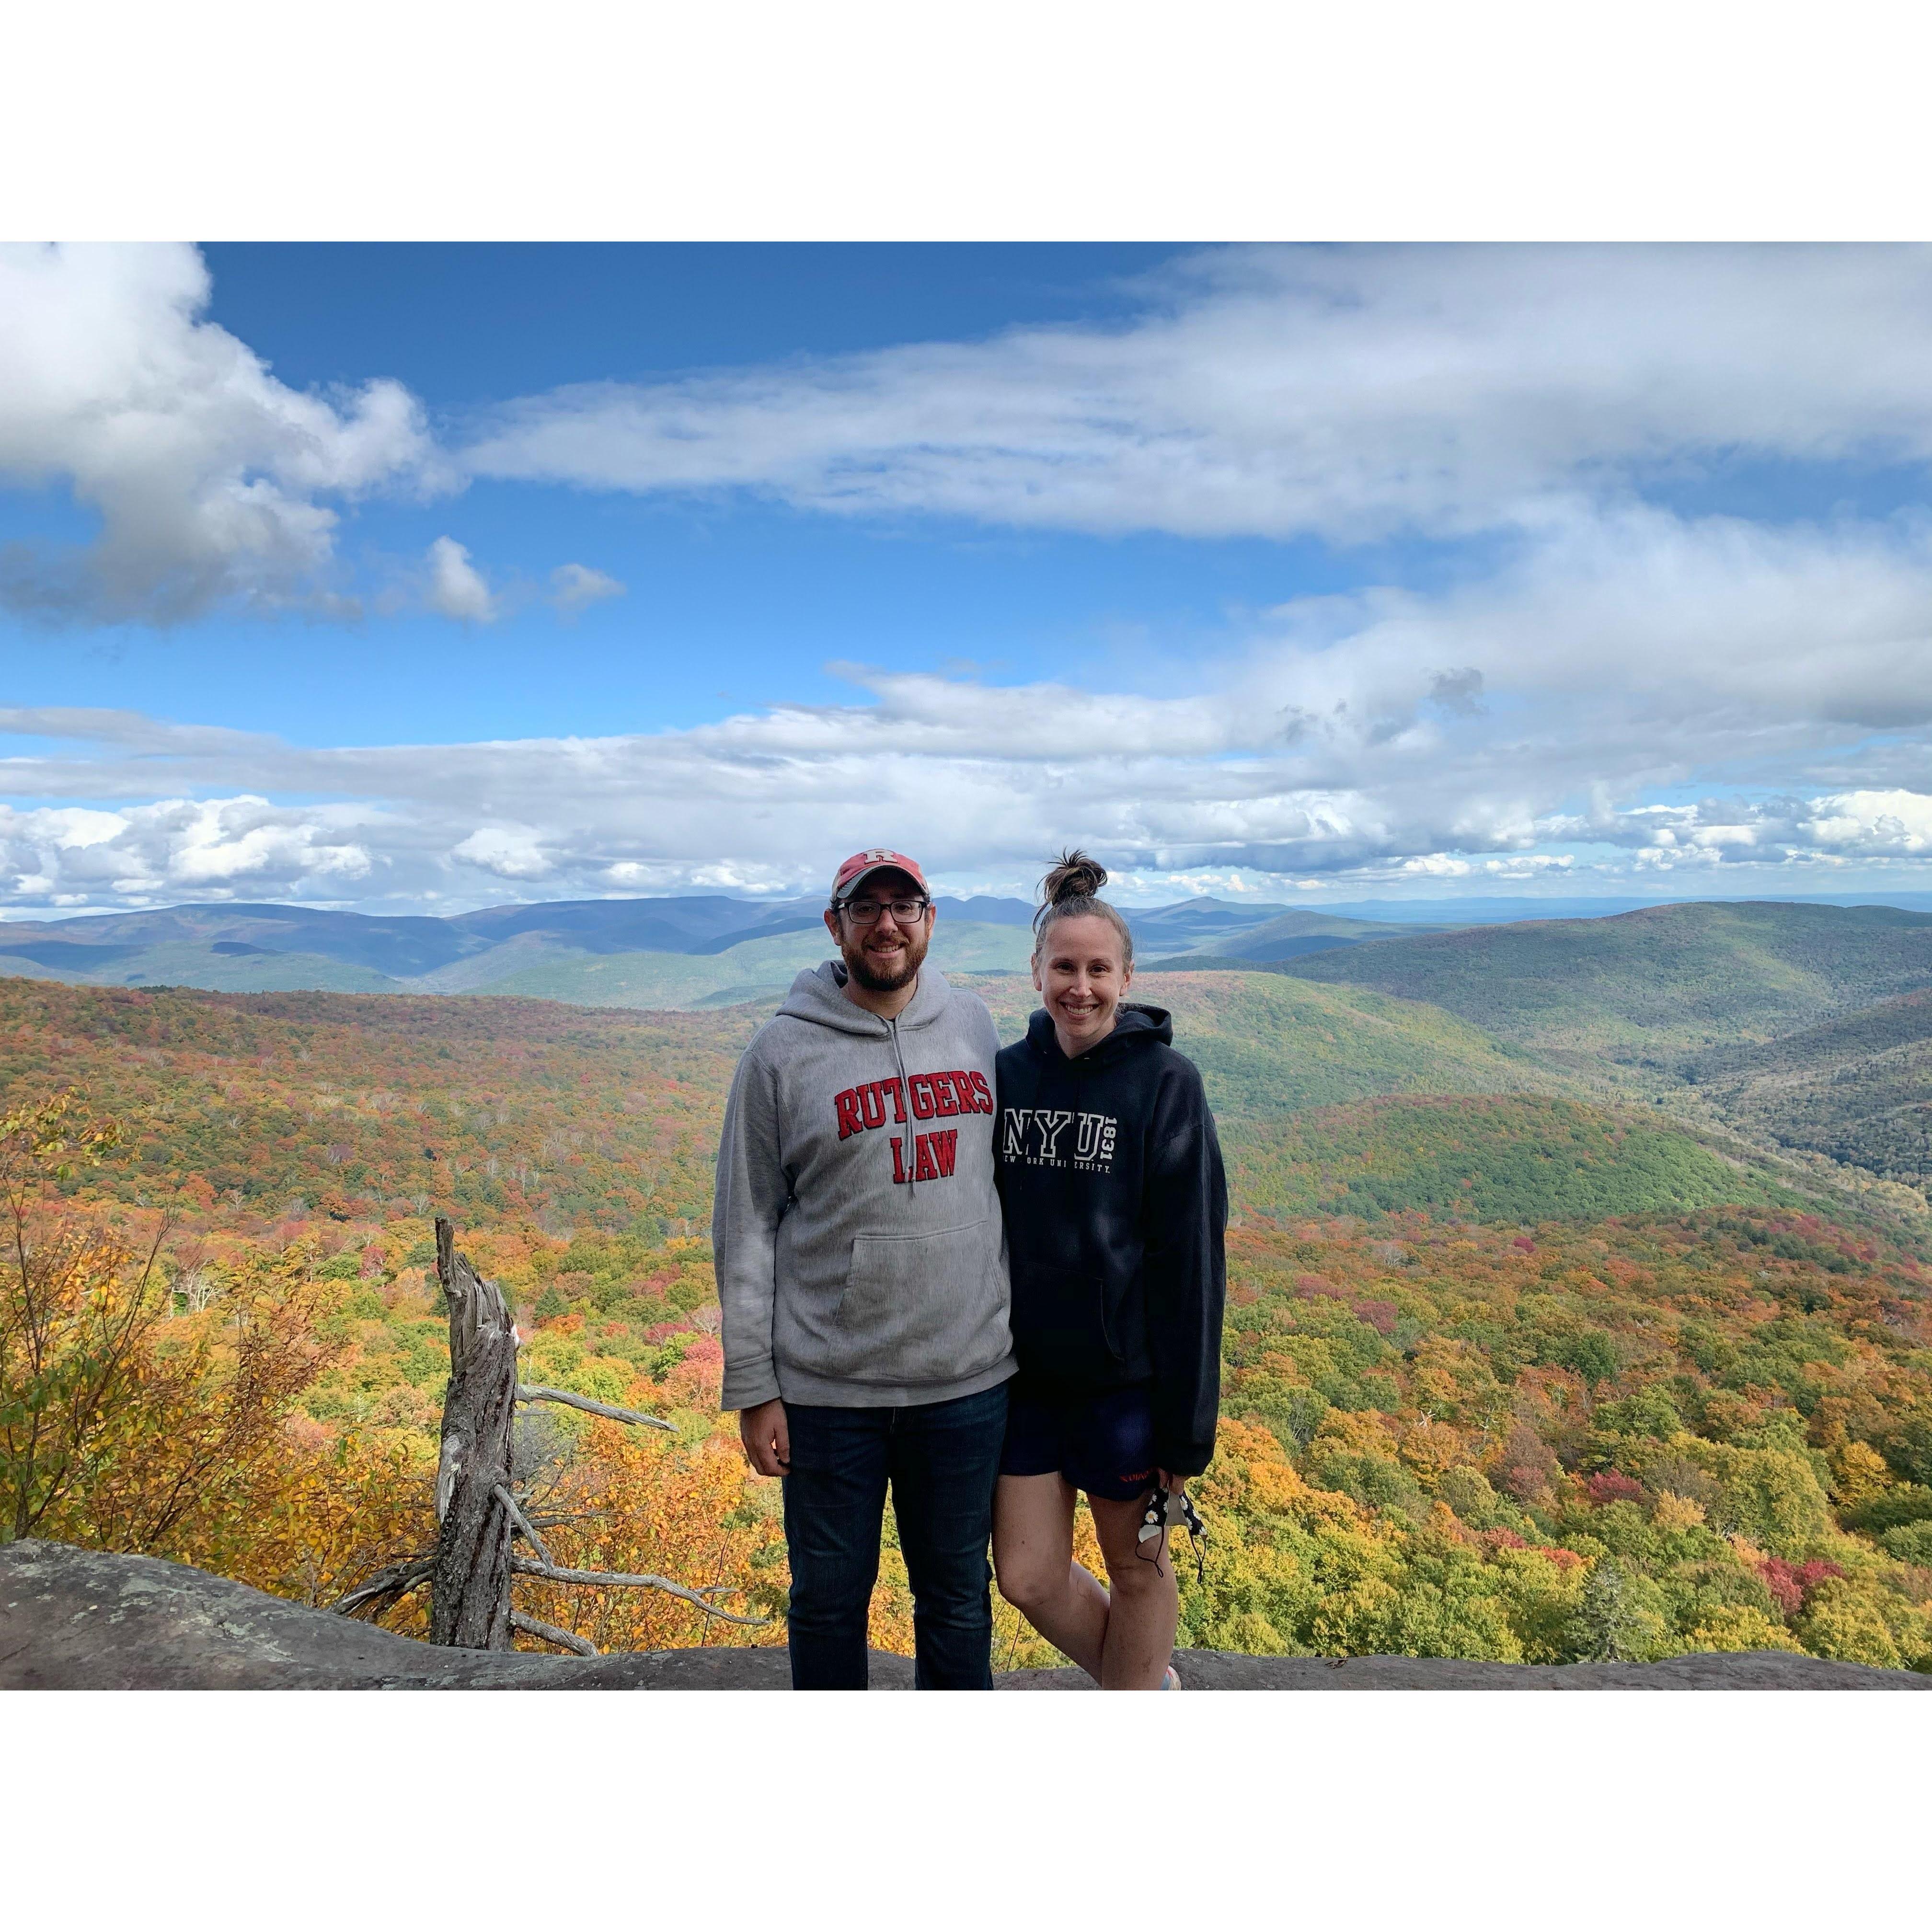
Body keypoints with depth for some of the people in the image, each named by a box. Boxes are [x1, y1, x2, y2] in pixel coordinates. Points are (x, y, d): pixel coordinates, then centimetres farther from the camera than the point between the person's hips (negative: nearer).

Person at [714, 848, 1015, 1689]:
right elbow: (745, 1226, -4)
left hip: (968, 1378, 2)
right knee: (830, 1597, 16)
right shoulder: (782, 1051, -7)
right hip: (828, 1390, -2)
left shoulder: (975, 1028, 3)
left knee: (957, 1595, 18)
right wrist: (752, 1388, -5)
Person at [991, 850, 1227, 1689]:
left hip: (1126, 1376, -4)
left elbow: (1191, 1256, -11)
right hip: (1024, 1374, 4)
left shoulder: (1166, 1082, -12)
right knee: (1028, 1578, 11)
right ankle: (1156, 1688, 39)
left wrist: (1187, 1427, -11)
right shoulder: (1006, 1075, 0)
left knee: (1136, 1568, 14)